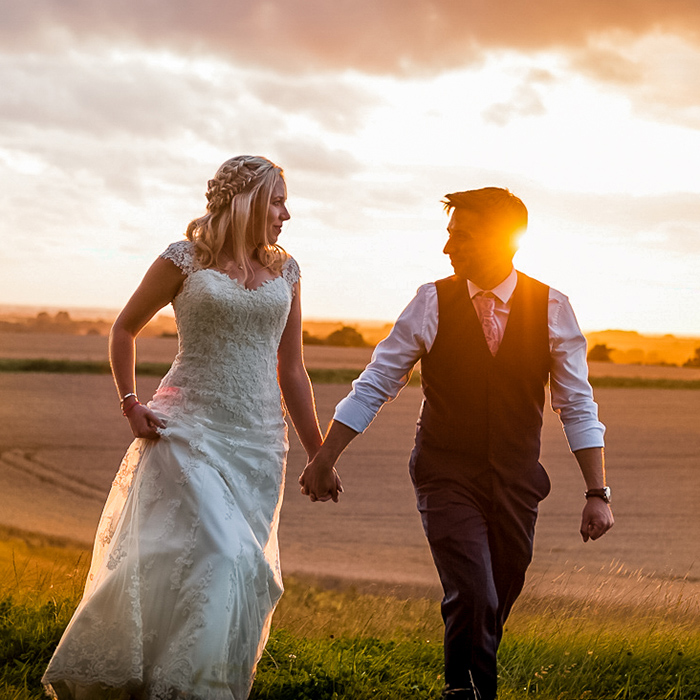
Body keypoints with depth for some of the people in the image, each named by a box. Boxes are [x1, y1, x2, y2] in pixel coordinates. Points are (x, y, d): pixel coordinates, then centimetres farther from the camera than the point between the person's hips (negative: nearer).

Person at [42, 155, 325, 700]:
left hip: (259, 440, 5)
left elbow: (292, 372, 15)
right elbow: (125, 329, 12)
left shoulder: (285, 271, 12)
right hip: (191, 430, -5)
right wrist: (131, 406, 2)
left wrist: (318, 456, 14)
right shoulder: (184, 260, 0)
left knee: (241, 571, 2)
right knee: (217, 560, -16)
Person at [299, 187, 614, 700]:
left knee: (497, 604, 9)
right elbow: (374, 386, 0)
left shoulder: (552, 308, -5)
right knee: (471, 596, -16)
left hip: (516, 480, 2)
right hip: (446, 475, -2)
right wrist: (324, 460, 0)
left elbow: (578, 406, 0)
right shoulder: (433, 302, -7)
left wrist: (598, 493, -5)